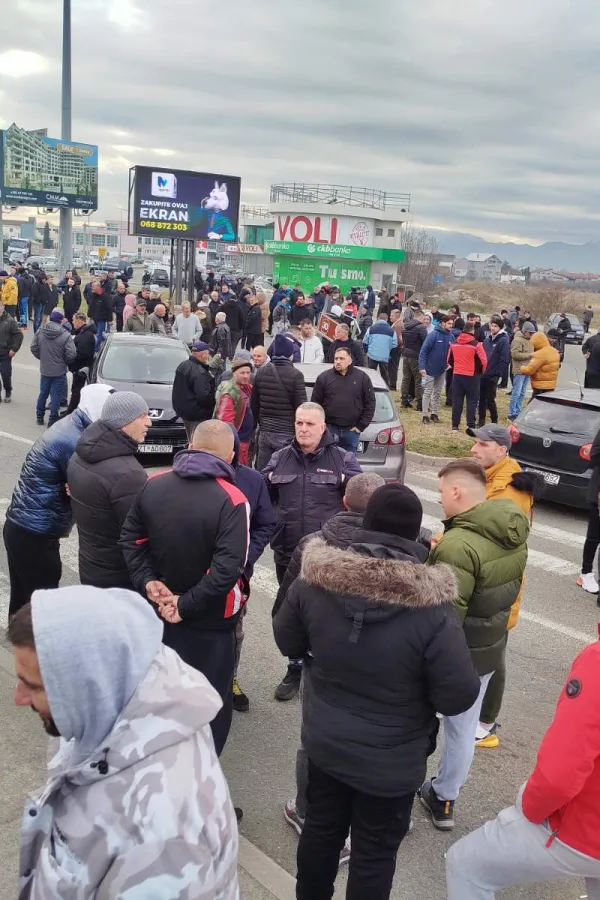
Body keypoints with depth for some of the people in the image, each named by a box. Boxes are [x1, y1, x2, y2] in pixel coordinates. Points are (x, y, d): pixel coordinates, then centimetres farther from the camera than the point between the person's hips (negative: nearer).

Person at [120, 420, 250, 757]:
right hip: (211, 620, -6)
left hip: (160, 610, 6)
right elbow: (227, 567, -28)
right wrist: (187, 604, -20)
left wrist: (148, 581, -4)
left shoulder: (153, 485, -4)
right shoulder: (232, 500, -22)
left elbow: (130, 538, 2)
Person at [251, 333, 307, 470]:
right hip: (286, 434, -5)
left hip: (265, 432, 5)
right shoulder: (295, 375, -11)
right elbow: (301, 407, -11)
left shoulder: (261, 372, 6)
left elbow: (253, 403, 12)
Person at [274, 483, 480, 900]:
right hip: (391, 760, -3)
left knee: (321, 828, 26)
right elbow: (459, 697, -21)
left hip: (324, 741, 4)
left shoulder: (314, 582, -16)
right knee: (375, 852, 18)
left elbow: (288, 643, 0)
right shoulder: (432, 608, -28)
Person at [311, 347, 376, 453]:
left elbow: (370, 403, 3)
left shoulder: (362, 377, 2)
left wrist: (361, 426, -1)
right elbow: (315, 402, 3)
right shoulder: (324, 377, 1)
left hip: (351, 430, 1)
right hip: (329, 429, 0)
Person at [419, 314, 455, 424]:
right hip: (430, 369, -5)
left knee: (437, 393, 14)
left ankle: (434, 414, 24)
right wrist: (422, 367, -22)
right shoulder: (434, 335, -16)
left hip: (442, 370, 5)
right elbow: (424, 351, -16)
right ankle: (425, 415, 7)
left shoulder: (451, 336, -1)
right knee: (427, 393, 2)